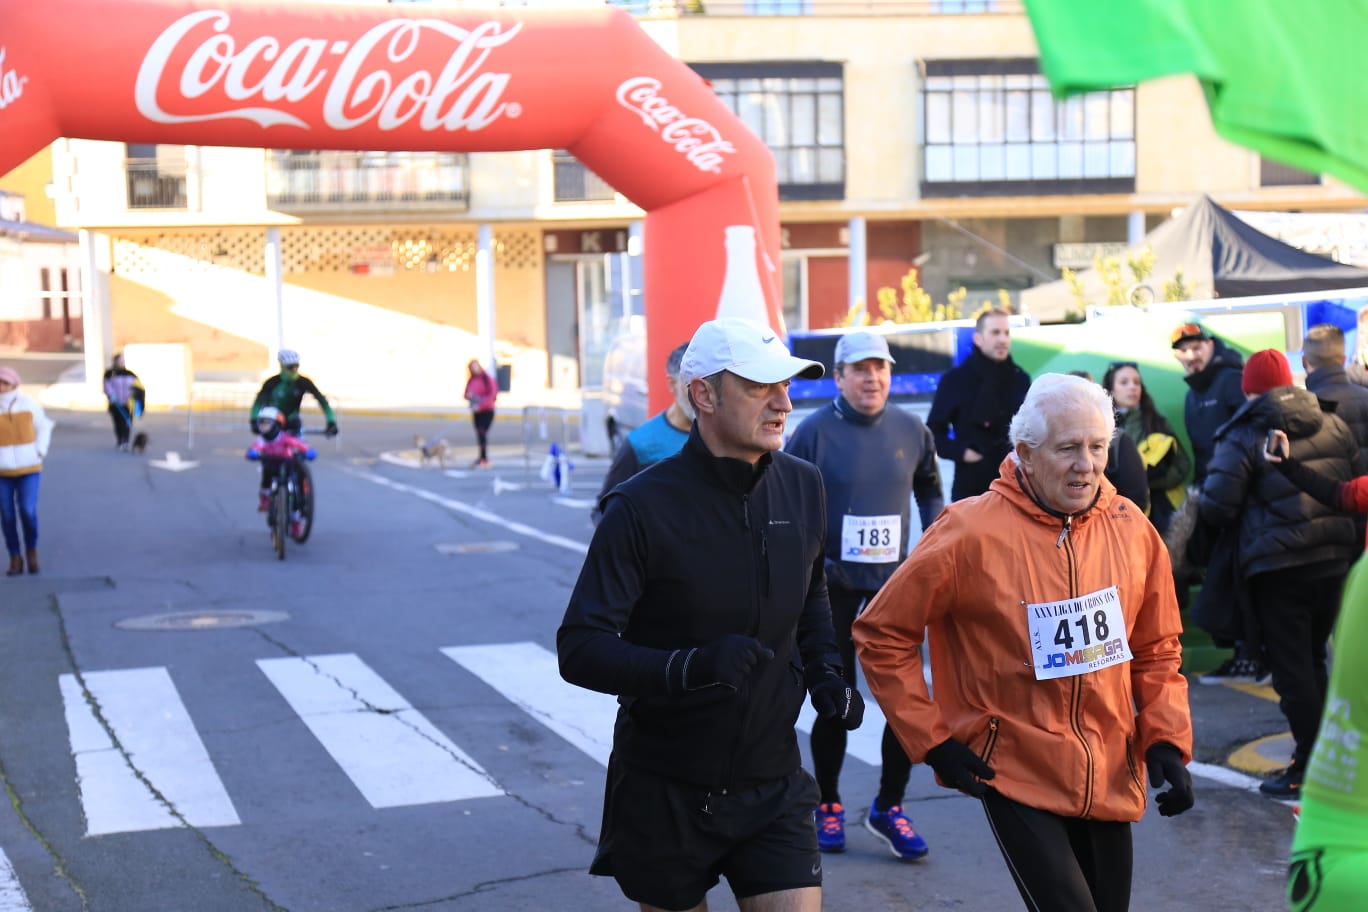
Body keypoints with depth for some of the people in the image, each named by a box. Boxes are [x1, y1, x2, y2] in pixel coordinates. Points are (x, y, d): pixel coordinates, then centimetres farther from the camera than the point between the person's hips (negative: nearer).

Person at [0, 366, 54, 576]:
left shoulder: (28, 403, -3)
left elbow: (44, 426, 12)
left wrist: (40, 450, 1)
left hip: (28, 468, 0)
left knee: (27, 511, -11)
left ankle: (31, 549, 14)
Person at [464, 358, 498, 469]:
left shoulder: (488, 379, -9)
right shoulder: (471, 380, 10)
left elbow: (492, 395, -16)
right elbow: (466, 394, 18)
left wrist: (480, 405, -22)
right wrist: (468, 396, -8)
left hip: (487, 411, -6)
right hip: (476, 412, 6)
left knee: (483, 433, -13)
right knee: (479, 434, 6)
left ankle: (483, 458, -14)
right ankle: (484, 459, 10)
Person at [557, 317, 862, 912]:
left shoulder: (803, 486, 1)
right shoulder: (643, 507, -16)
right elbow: (579, 650, -19)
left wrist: (824, 671, 3)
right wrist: (689, 667, -34)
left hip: (772, 783, 3)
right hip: (665, 791, -3)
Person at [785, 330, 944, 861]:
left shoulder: (911, 431, 2)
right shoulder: (815, 431, -9)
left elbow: (930, 492, 16)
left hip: (894, 582, 3)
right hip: (833, 584, -3)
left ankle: (888, 808, 16)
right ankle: (827, 805, 25)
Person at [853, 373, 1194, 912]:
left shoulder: (1131, 529, -1)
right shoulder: (972, 533, -14)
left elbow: (1157, 651, 11)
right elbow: (882, 634, -6)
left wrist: (1167, 741, 0)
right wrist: (931, 740, -8)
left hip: (1110, 779, 5)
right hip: (1015, 773, -5)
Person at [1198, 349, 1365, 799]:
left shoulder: (1242, 437, -10)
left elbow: (1216, 508, -14)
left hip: (1278, 565, -6)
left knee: (1291, 665, 0)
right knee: (1315, 657, 19)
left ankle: (1309, 765, 1)